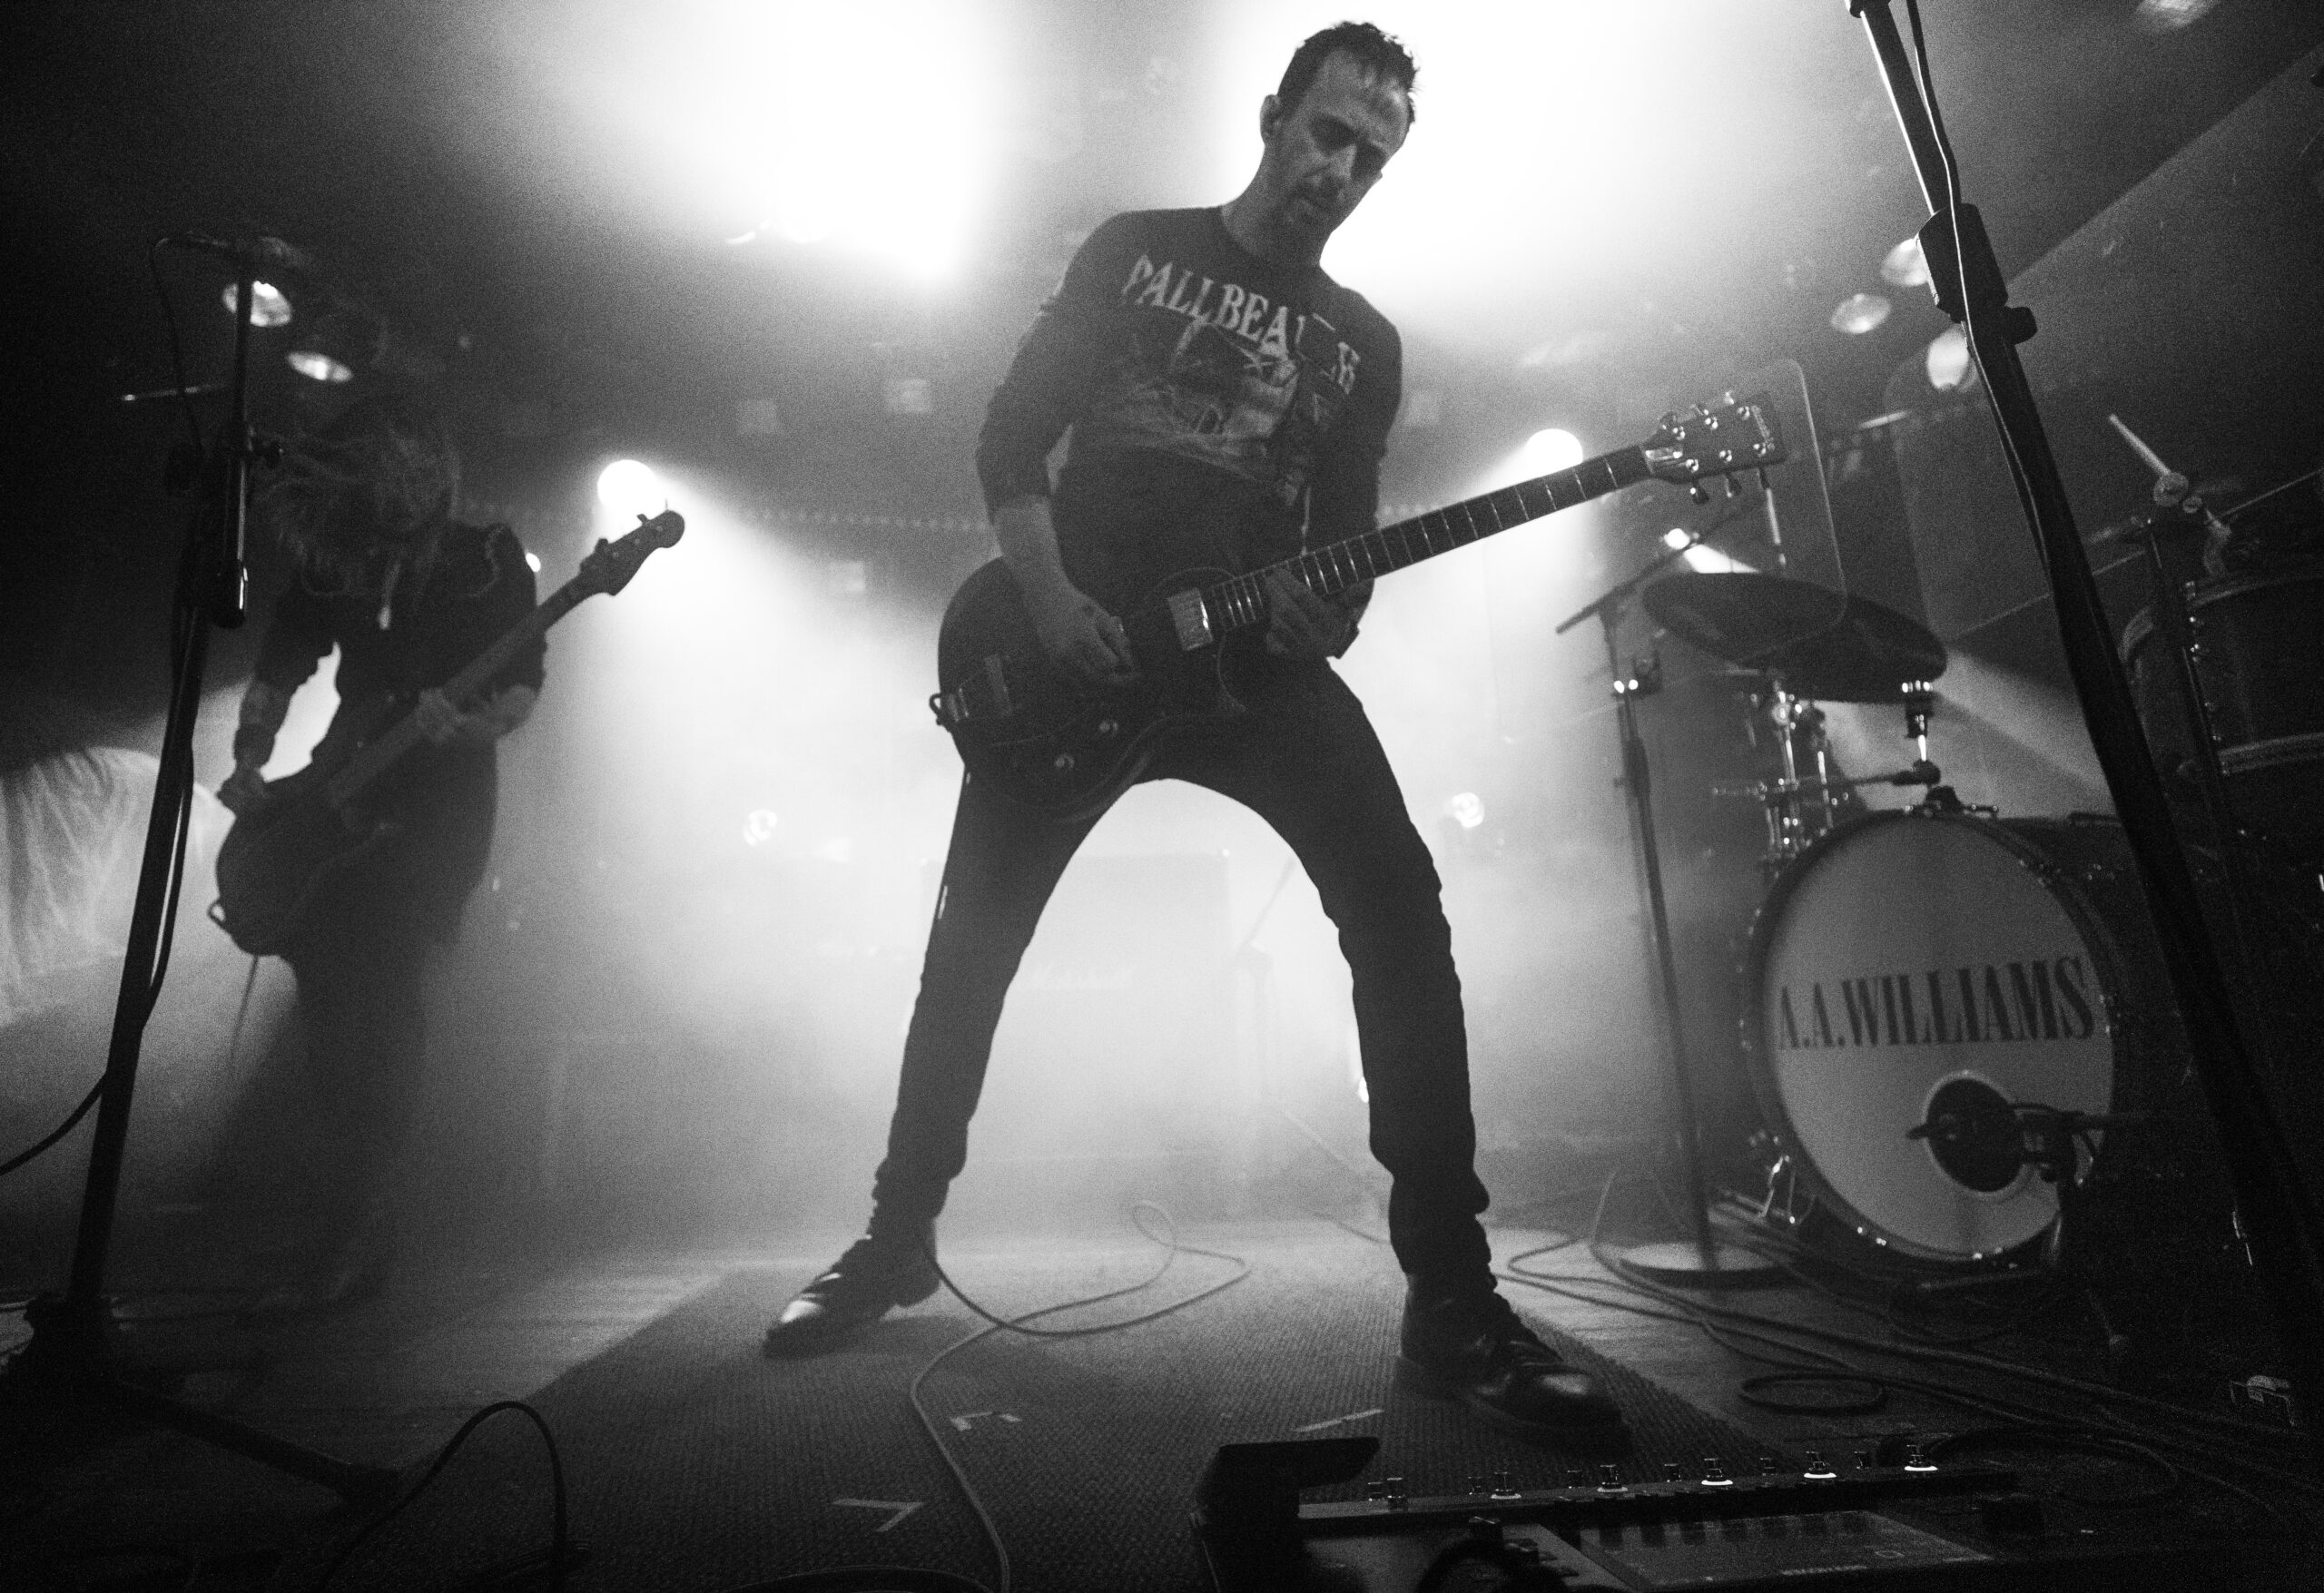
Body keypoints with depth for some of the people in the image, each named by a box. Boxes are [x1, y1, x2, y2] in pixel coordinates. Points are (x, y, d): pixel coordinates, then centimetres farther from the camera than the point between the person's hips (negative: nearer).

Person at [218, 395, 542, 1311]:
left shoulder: (489, 564, -3)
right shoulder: (326, 564, 9)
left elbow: (522, 686, -8)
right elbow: (278, 667, 16)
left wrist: (468, 724, -28)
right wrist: (249, 766, 3)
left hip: (439, 804, -5)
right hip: (336, 800, 5)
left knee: (381, 1000, -13)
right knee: (328, 1001, 2)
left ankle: (354, 1235, -4)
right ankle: (359, 1223, 19)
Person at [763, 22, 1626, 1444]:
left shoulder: (1366, 345, 14)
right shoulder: (1134, 249, 10)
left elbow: (1349, 541, 9)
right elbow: (1011, 435, 4)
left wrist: (1325, 617, -15)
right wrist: (1048, 595, -12)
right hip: (1068, 651, 0)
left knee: (1399, 908, -20)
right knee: (971, 942, 0)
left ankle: (1452, 1295, -11)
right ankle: (899, 1236, 22)